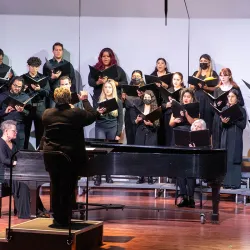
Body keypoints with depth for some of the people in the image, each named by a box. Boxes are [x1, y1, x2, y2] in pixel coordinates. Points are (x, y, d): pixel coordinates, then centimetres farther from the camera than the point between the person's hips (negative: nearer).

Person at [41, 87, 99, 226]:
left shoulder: (47, 114, -3)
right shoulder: (76, 113, -14)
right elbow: (93, 115, 2)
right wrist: (85, 100, 13)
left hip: (51, 156, 4)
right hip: (71, 157, -4)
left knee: (56, 187, 14)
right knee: (68, 188, 5)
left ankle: (57, 217, 22)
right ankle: (64, 219, 8)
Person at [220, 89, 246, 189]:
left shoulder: (241, 110, 2)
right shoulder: (224, 109, 11)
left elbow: (243, 125, -5)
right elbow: (221, 125, 7)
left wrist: (233, 120, -18)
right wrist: (223, 122, -16)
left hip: (236, 138, -3)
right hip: (226, 137, 3)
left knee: (235, 160, -5)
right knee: (225, 160, 0)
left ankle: (235, 183, -2)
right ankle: (226, 182, 5)